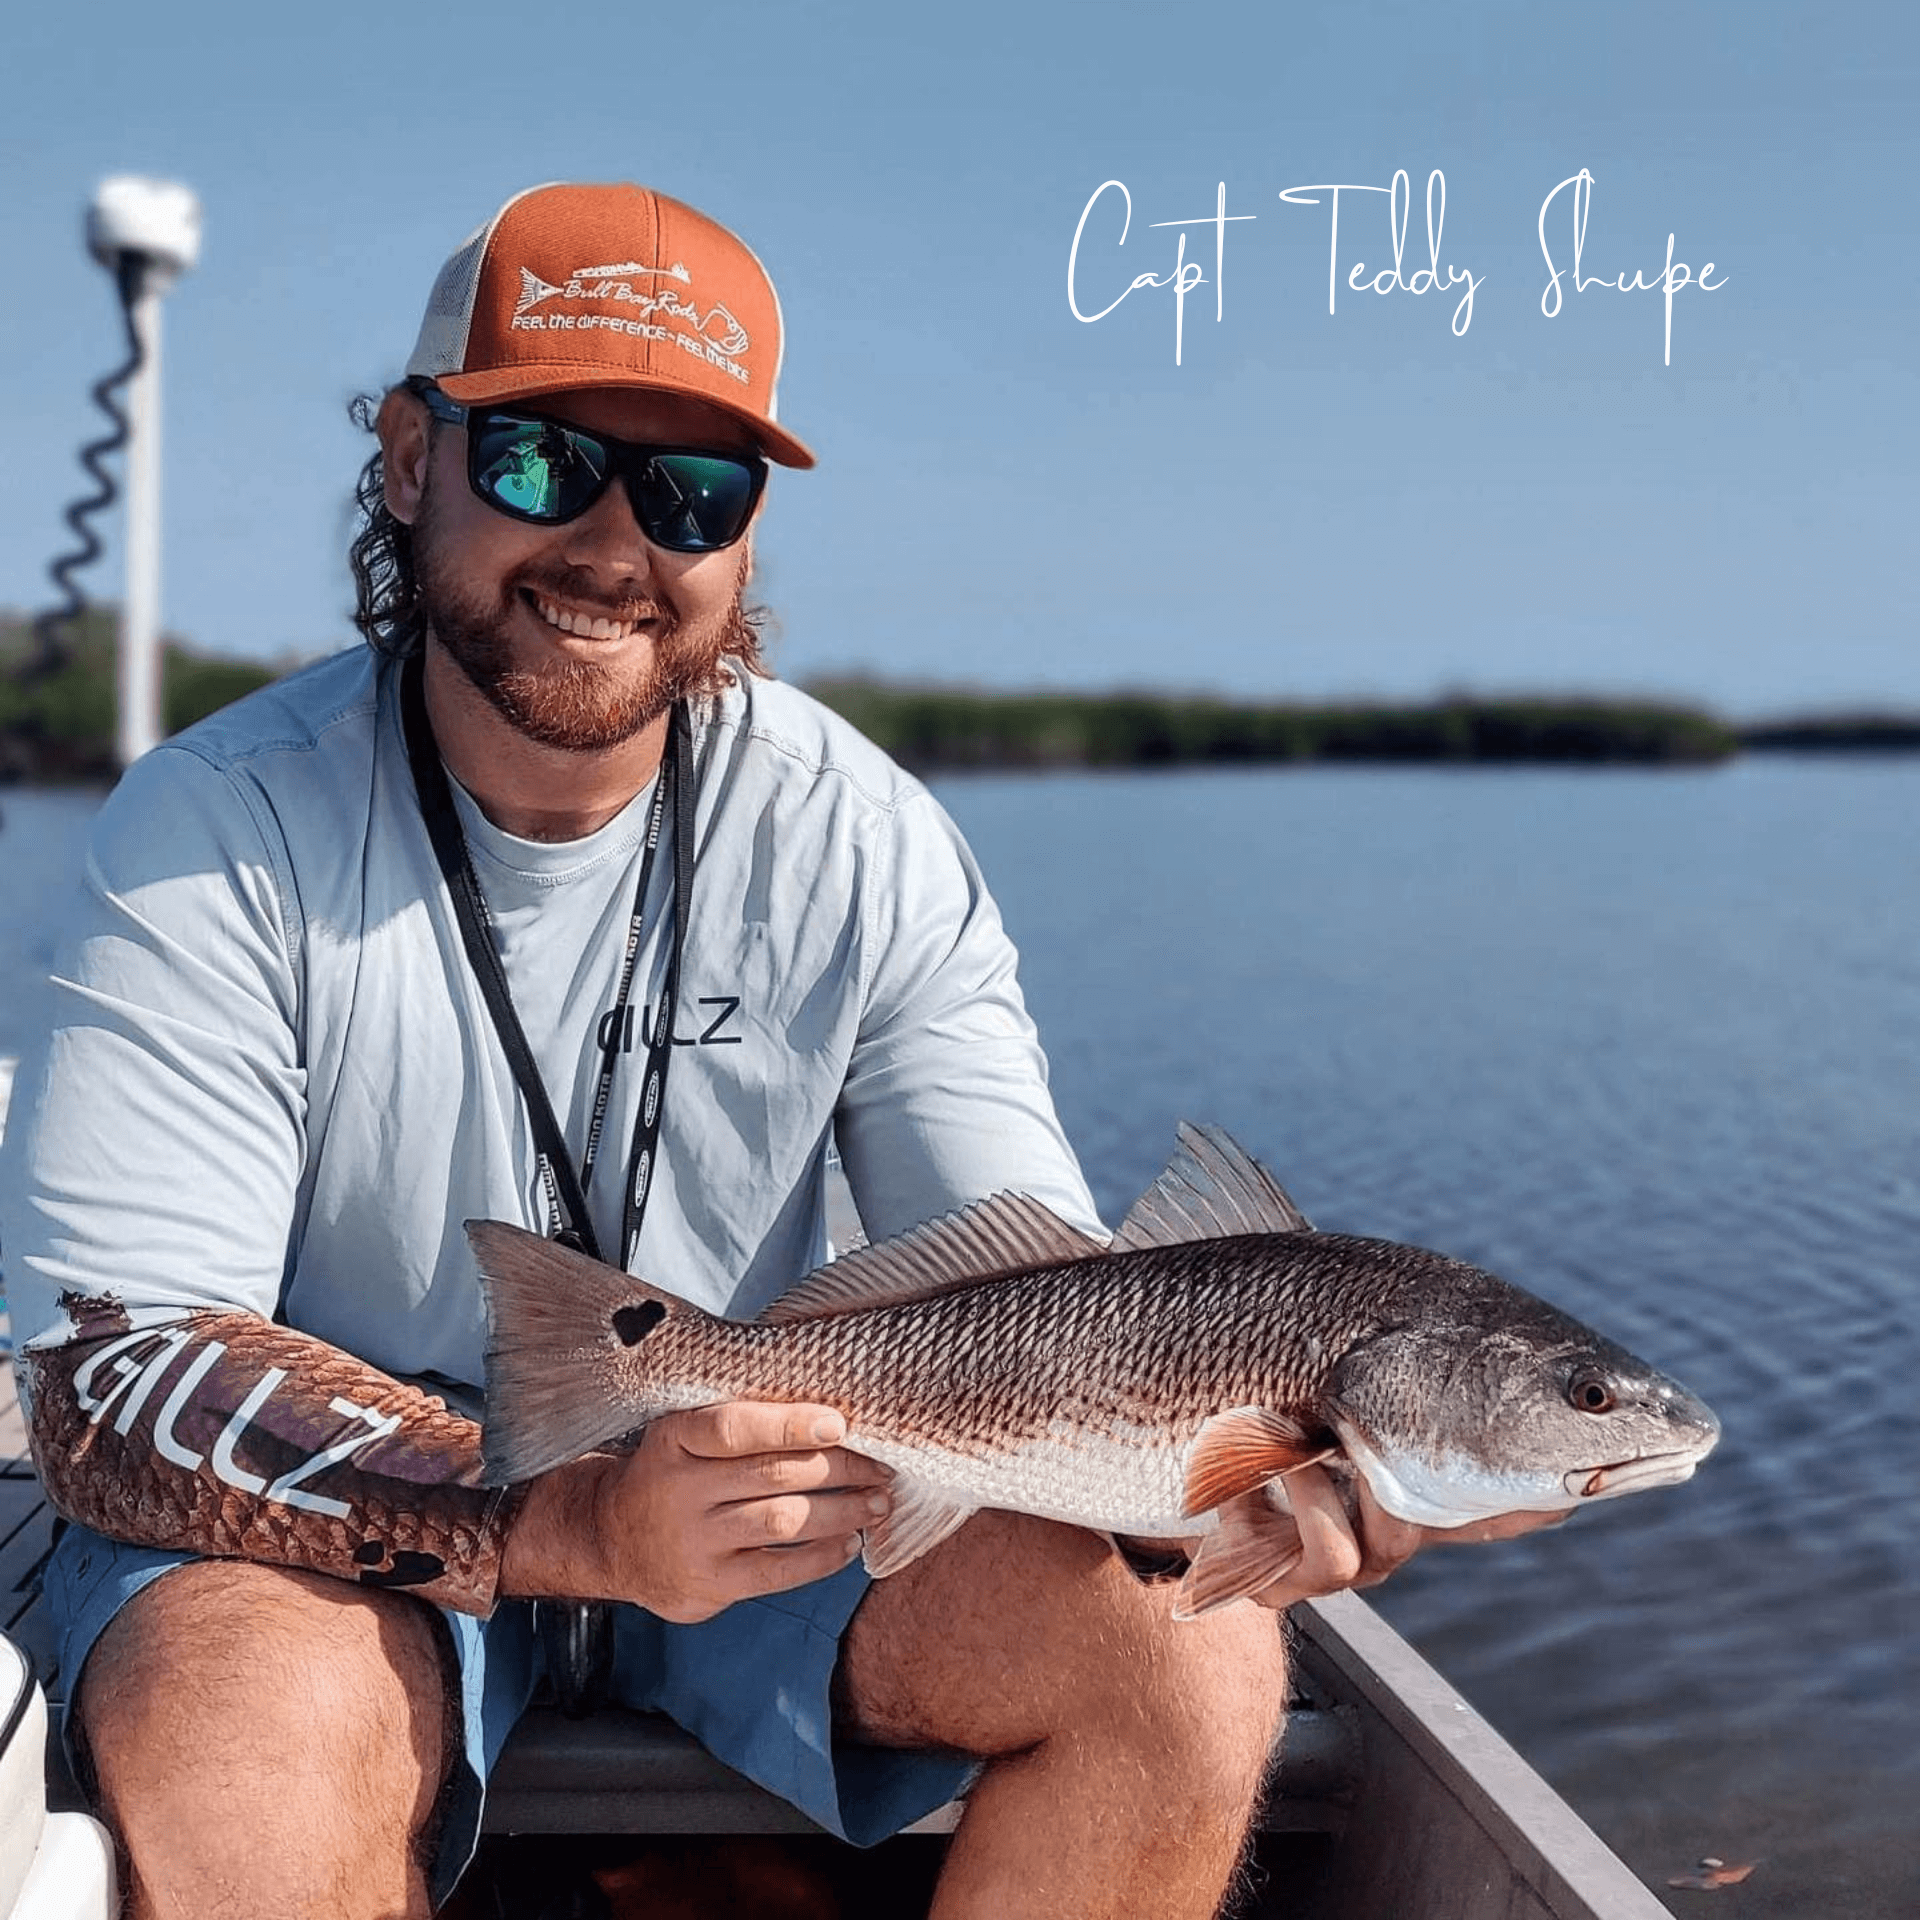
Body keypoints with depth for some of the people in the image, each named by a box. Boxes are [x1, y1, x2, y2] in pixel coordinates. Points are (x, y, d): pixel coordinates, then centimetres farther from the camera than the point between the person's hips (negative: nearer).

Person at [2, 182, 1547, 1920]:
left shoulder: (862, 844, -8)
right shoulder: (221, 835, -16)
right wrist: (572, 1523, -39)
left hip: (777, 1502, 3)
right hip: (324, 1529, -2)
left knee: (1191, 1654, -20)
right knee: (243, 1734, -36)